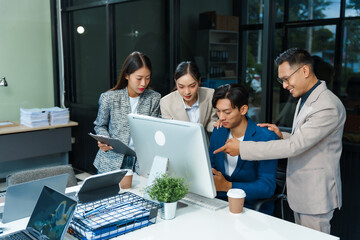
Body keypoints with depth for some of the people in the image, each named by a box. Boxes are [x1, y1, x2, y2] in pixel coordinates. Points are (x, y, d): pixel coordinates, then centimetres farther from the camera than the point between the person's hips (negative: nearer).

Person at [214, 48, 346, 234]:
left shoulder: (329, 107, -23)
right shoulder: (305, 98, 10)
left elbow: (294, 146, -27)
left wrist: (242, 148, -25)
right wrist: (282, 136, -1)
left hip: (315, 197, -9)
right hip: (300, 191, 9)